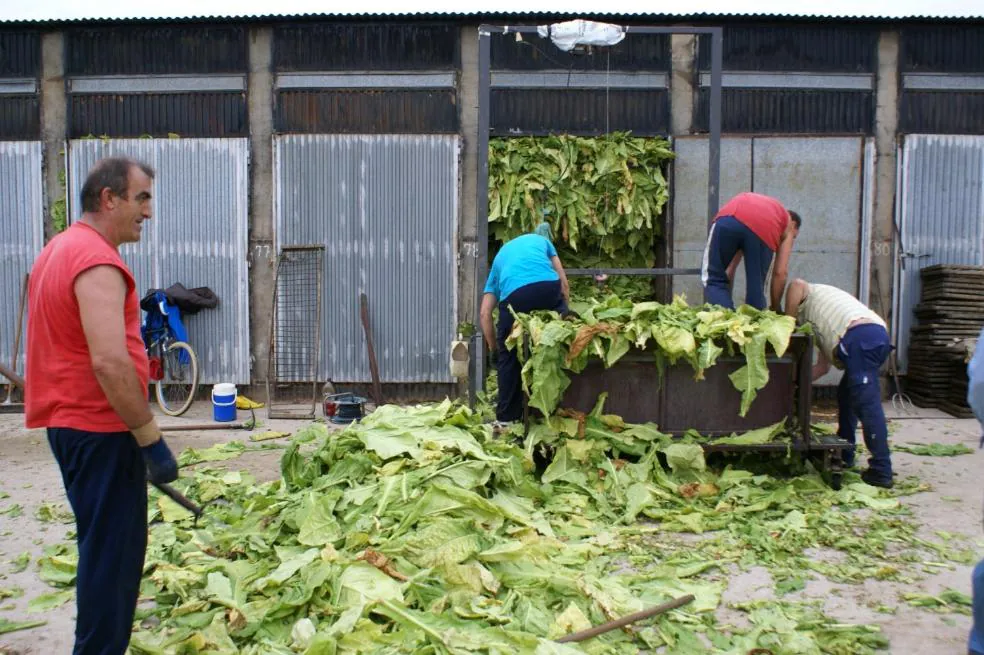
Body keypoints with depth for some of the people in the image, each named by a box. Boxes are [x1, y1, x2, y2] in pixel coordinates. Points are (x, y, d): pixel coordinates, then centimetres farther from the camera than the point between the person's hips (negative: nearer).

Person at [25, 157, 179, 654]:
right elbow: (110, 363, -27)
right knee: (113, 551, -3)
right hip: (99, 430, -10)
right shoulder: (97, 261, -18)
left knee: (103, 547, 18)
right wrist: (151, 438, -21)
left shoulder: (59, 249, 14)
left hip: (71, 422, 10)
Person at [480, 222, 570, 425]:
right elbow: (564, 283, 28)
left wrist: (494, 348, 35)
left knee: (508, 356, 15)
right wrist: (564, 313, 38)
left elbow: (485, 314, 26)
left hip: (514, 294, 1)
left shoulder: (500, 257, 36)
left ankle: (507, 417, 19)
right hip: (548, 287, 0)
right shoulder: (541, 240, 37)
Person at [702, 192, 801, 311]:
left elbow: (730, 268, 41)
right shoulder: (788, 222, 36)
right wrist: (775, 308, 38)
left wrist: (724, 302, 45)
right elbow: (781, 273, 27)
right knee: (756, 287, 17)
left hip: (726, 220, 2)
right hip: (762, 229, -2)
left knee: (715, 278, 15)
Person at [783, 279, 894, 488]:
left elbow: (796, 284, -5)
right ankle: (844, 455, 29)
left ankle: (881, 471, -15)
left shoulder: (808, 293, 22)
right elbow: (823, 366, 30)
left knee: (867, 403, -12)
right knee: (846, 394, 24)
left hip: (859, 336, -9)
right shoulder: (819, 324, 39)